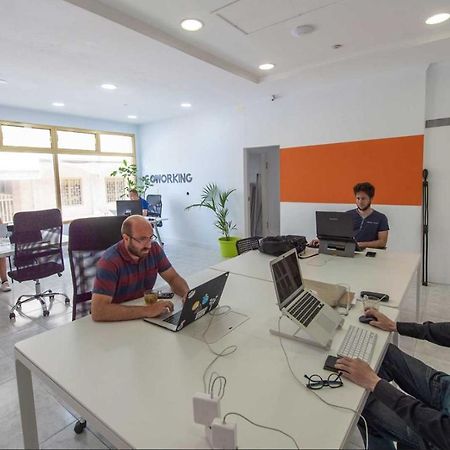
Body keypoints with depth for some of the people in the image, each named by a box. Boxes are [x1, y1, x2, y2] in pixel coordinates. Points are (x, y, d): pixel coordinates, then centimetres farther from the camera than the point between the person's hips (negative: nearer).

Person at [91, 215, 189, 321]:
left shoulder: (154, 249, -6)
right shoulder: (109, 261, -22)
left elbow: (173, 278, 3)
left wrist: (186, 294, -18)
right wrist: (146, 311, -35)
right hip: (118, 320, -5)